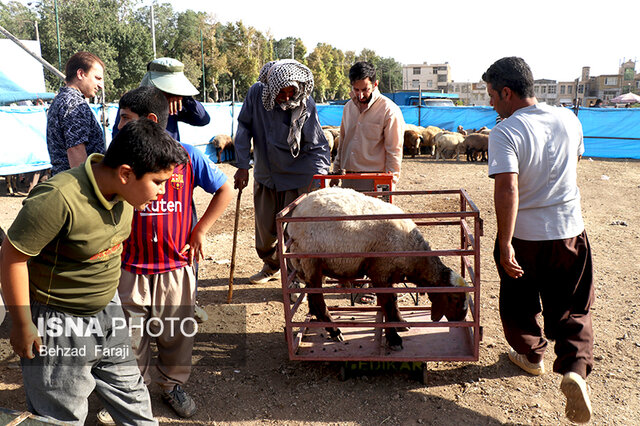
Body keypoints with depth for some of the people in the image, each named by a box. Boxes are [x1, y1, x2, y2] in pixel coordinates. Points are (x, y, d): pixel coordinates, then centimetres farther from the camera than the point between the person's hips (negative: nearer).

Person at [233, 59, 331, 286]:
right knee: (264, 228, 14)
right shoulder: (256, 93, -11)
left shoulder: (306, 105, -16)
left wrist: (320, 177, -24)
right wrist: (243, 165, -5)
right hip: (265, 175, 4)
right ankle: (271, 266, 41)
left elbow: (318, 147, -12)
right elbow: (244, 127, 0)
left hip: (297, 177, -3)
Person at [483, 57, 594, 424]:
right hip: (570, 231, 4)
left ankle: (530, 355, 39)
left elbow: (507, 190, -28)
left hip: (524, 235, -4)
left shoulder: (505, 133, -19)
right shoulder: (569, 119, -2)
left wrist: (505, 245, -25)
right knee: (573, 308, 14)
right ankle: (575, 369, -3)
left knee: (520, 300, 21)